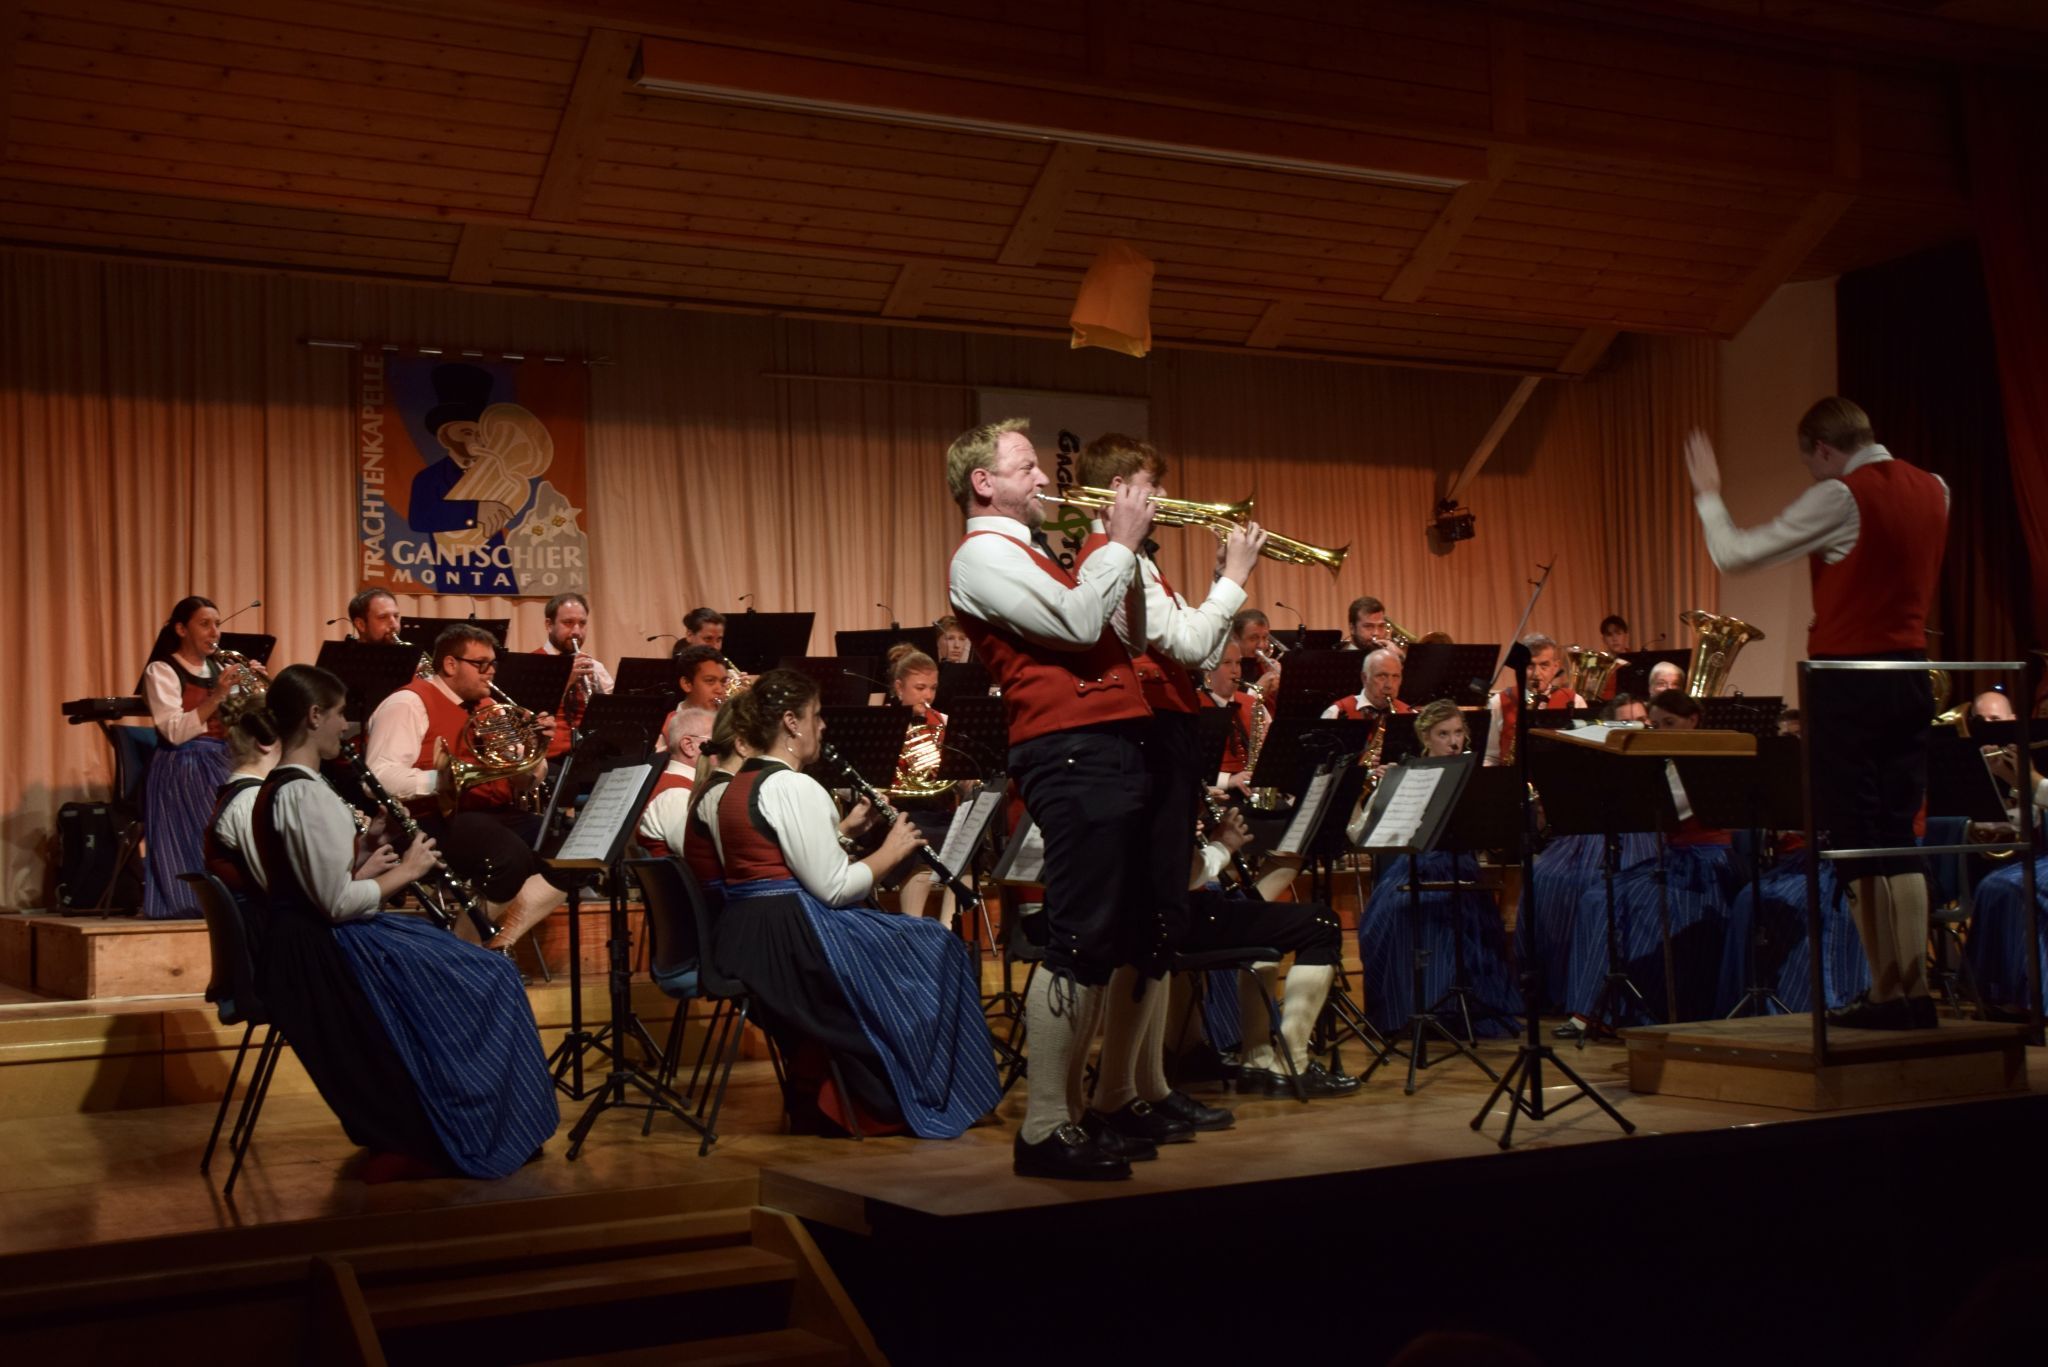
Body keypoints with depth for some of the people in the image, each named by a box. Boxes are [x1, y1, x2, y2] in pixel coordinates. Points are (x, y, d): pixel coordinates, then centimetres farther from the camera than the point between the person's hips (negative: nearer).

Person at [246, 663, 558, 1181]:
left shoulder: (276, 789, 11)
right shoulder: (307, 794, -21)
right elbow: (339, 903, -23)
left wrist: (364, 866, 5)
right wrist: (404, 871, -9)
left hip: (304, 946, 10)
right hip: (326, 952, -10)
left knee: (478, 972, 16)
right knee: (483, 983, 0)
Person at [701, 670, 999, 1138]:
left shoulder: (731, 788, 12)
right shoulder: (794, 787, -16)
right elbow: (833, 888, -19)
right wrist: (890, 852, -4)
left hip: (742, 939, 10)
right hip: (796, 939, -10)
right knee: (935, 950, 7)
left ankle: (817, 1094, 27)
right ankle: (922, 1100, 17)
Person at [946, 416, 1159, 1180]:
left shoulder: (1027, 554, 24)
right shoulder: (983, 556, -6)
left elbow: (1099, 626, 24)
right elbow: (1080, 621, -17)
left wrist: (1123, 547, 15)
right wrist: (1120, 542, -4)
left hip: (1111, 746, 10)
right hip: (1071, 752, -10)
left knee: (1118, 940, 12)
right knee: (1077, 943, -12)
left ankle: (1076, 1106, 19)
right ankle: (1045, 1130, -10)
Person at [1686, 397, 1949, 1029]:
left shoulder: (1840, 498, -14)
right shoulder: (1932, 490, 8)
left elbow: (1734, 555, -9)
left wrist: (1708, 495, 7)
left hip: (1848, 680, -7)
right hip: (1911, 676, 7)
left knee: (1854, 840, -1)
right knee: (1898, 836, 11)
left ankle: (1885, 993, -1)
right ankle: (1916, 989, 9)